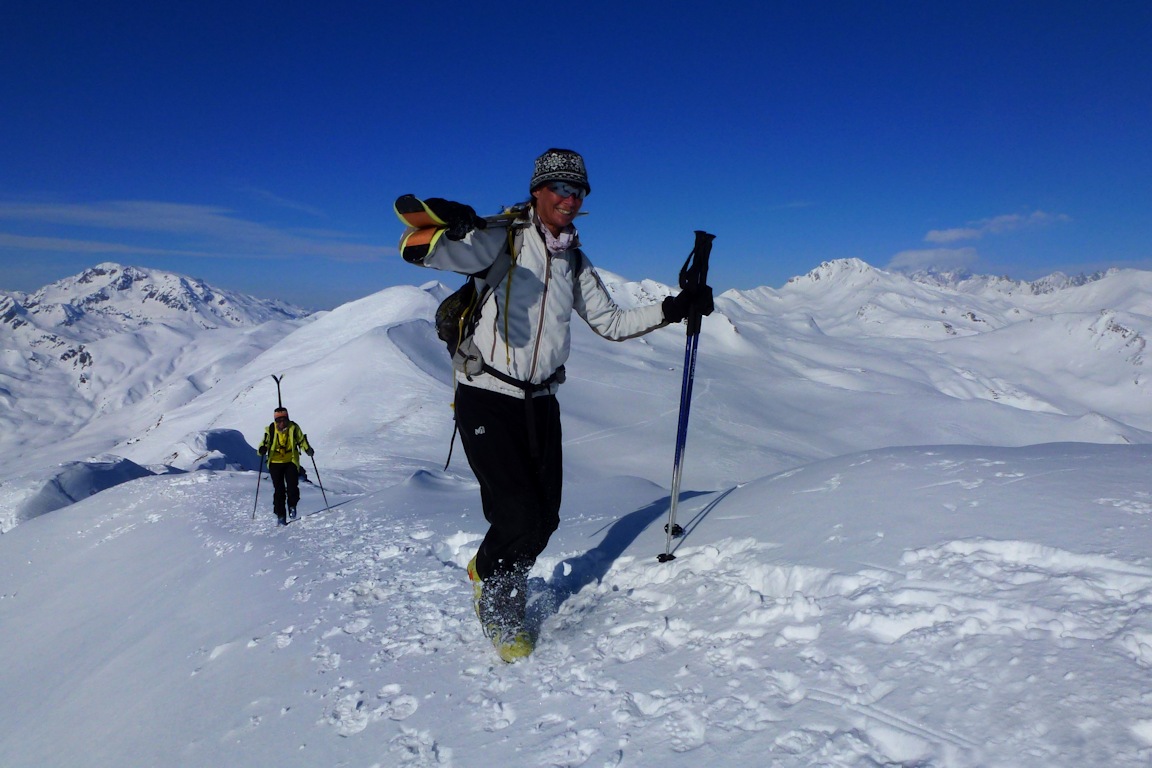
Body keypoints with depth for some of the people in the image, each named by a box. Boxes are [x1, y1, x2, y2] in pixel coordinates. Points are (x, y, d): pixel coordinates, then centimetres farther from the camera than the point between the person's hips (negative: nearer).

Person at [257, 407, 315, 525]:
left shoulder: (294, 428, -4)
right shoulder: (270, 430, -4)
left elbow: (301, 440, 4)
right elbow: (265, 443, 1)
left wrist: (308, 449, -13)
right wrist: (262, 449, -22)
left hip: (291, 461, 0)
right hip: (275, 462, 0)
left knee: (292, 486, -10)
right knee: (279, 490, -1)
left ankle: (292, 507, 17)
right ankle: (280, 515, 6)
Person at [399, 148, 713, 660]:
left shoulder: (575, 263, 11)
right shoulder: (501, 240, -8)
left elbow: (611, 323, 17)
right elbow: (422, 253, -21)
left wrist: (672, 309, 9)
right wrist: (443, 223, -43)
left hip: (540, 402, 6)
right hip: (487, 399, -6)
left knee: (545, 518, 6)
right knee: (520, 517, -9)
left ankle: (496, 578, 37)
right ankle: (499, 609, 23)